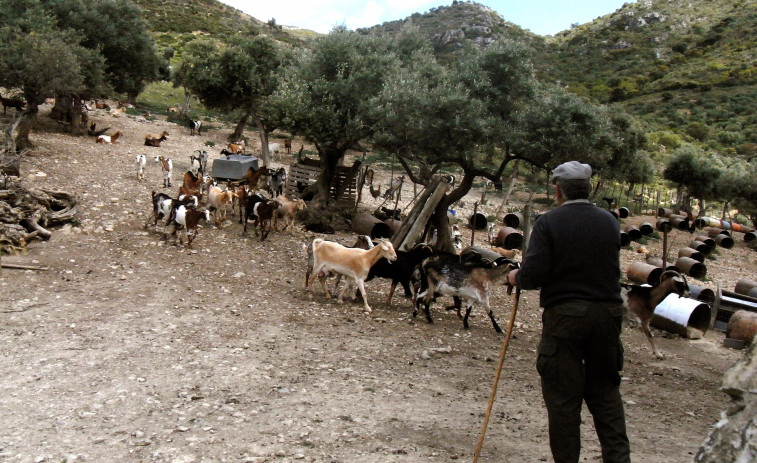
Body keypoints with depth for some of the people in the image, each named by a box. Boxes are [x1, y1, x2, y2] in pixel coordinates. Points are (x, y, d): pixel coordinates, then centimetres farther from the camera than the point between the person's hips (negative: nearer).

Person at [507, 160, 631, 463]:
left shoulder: (548, 223, -9)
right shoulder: (610, 222, 5)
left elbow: (534, 275, -15)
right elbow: (610, 267, 14)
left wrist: (516, 278, 5)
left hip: (564, 315, -4)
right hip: (608, 313, 5)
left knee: (563, 394, 5)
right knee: (605, 391, 16)